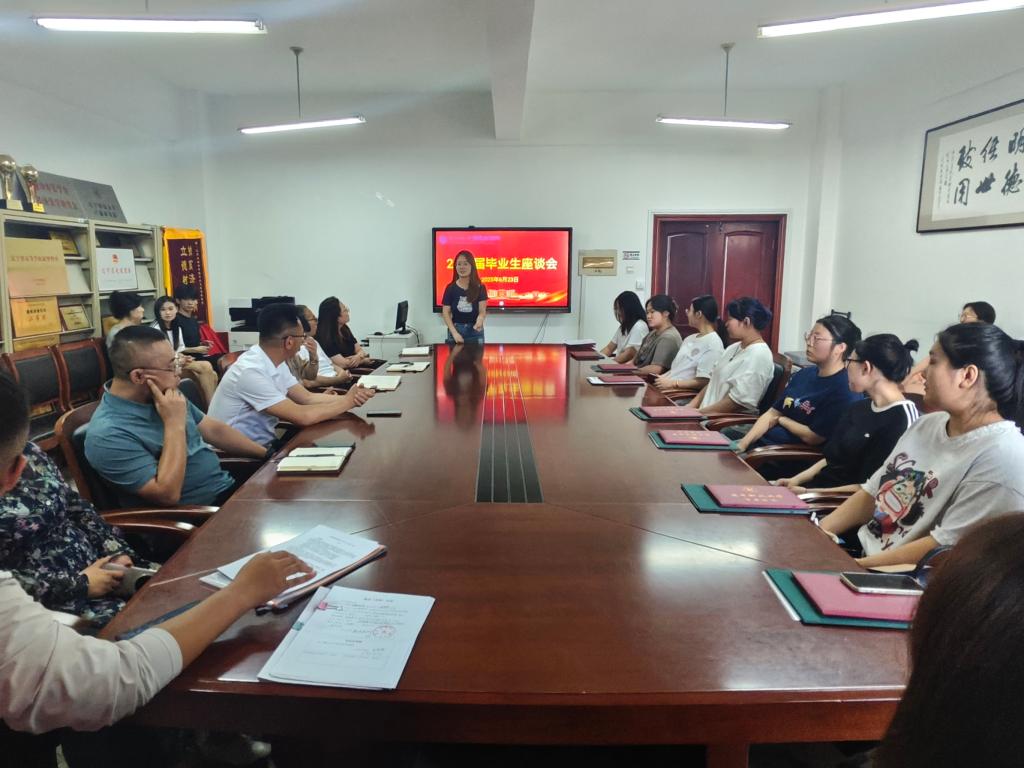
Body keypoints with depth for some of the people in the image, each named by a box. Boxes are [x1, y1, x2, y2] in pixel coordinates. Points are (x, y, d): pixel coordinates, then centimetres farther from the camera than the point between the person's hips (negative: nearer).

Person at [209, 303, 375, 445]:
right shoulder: (250, 371, -26)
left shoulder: (276, 363, 1)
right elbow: (302, 416, -27)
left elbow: (307, 398, 5)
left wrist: (348, 397, -9)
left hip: (261, 446, 8)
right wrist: (347, 402, -16)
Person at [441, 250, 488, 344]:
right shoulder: (450, 288, 0)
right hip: (455, 330, 0)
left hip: (475, 331, 0)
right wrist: (454, 333, -14)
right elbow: (446, 313, -2)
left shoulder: (480, 288, -2)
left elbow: (482, 311, -10)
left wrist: (479, 321, -33)